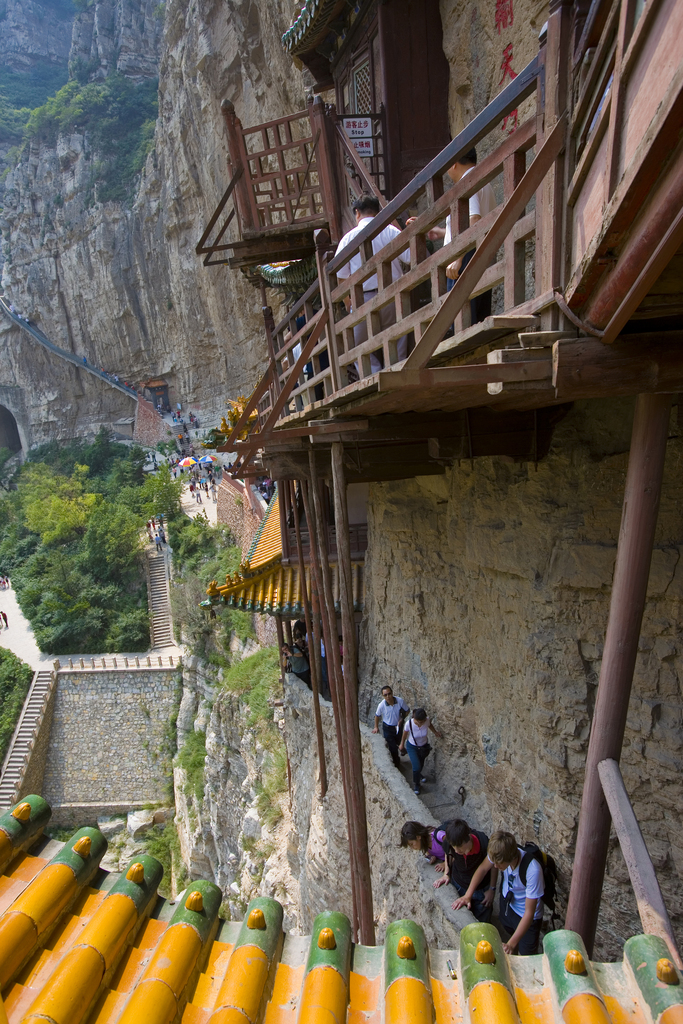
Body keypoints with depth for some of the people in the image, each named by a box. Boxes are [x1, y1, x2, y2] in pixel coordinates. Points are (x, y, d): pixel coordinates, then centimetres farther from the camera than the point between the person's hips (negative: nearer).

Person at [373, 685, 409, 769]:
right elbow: (377, 715, -6)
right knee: (393, 747, 1)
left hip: (398, 726, 3)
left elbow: (407, 710, -6)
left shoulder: (400, 701, -27)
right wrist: (376, 727, 5)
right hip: (387, 728, -3)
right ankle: (396, 763, 27)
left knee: (397, 743, 24)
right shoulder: (381, 705, -28)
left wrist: (401, 719, -19)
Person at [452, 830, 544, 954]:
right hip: (507, 901, 5)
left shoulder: (532, 870, -42)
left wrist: (511, 944, -36)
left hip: (526, 916, -5)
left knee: (525, 954, 7)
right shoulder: (500, 853, -29)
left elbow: (529, 912, -34)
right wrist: (467, 896, -11)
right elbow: (483, 868, -7)